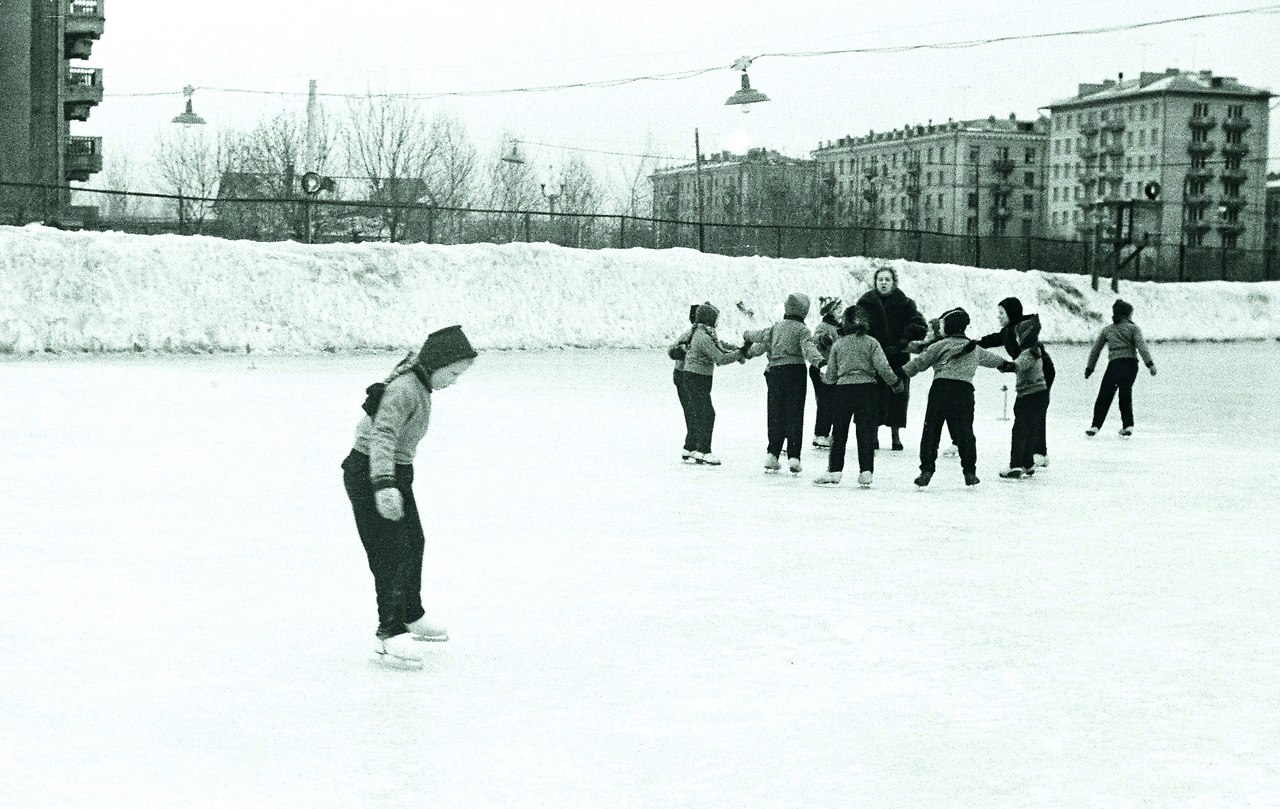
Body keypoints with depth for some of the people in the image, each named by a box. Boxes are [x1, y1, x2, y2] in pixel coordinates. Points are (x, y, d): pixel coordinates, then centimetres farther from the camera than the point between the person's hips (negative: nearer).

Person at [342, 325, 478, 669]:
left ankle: (410, 616, 36)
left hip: (395, 473, 10)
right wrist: (383, 486, -45)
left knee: (413, 543, 19)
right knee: (391, 552, -13)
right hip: (370, 475, -10)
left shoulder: (419, 385, 8)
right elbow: (383, 436, -34)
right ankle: (390, 634, -12)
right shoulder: (404, 389, -24)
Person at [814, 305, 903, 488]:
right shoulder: (871, 342, -1)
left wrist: (832, 386, 23)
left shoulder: (837, 344, 5)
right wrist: (895, 382, 5)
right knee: (866, 432, 3)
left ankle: (834, 471, 6)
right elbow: (883, 367, -8)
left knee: (839, 433, 9)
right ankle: (865, 472, -2)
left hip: (842, 389, 1)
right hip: (867, 388, -1)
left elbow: (830, 373, 6)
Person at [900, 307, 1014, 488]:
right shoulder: (975, 349, 22)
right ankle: (970, 472, 7)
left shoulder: (941, 345, 6)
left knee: (931, 431, 2)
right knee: (964, 432, 8)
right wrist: (1007, 364, 60)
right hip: (965, 390, 3)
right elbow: (990, 358, 40)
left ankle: (926, 471, -2)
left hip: (941, 387, -3)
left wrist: (902, 373, 12)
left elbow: (920, 362, 3)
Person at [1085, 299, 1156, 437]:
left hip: (1114, 365, 0)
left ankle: (1095, 426, -10)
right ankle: (1128, 426, 11)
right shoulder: (1133, 328, 6)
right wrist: (1150, 364, -13)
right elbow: (1141, 346, -8)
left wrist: (1089, 368, 25)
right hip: (1131, 364, 0)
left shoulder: (1106, 330, 14)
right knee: (1125, 394, 14)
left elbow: (1095, 350, 17)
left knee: (1104, 396, 0)